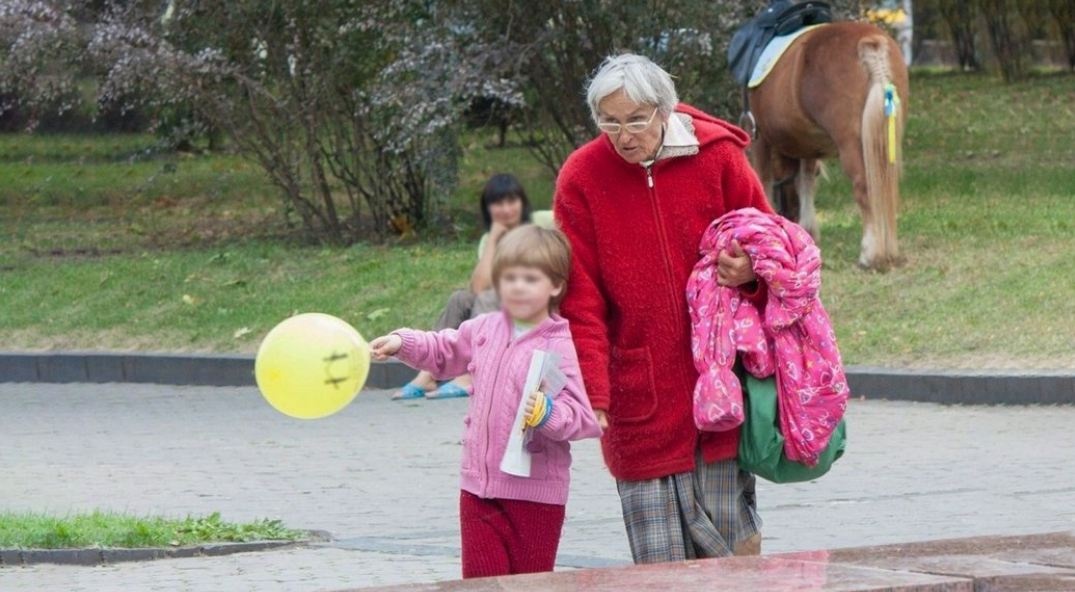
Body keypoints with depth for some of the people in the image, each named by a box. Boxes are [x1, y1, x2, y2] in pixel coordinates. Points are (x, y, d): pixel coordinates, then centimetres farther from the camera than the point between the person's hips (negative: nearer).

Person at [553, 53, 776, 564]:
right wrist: (591, 394, -13)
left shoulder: (718, 157, -1)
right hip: (639, 401, -1)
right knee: (660, 560, -3)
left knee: (733, 547, 3)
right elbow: (580, 301, -4)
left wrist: (749, 273, -12)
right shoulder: (581, 180, -3)